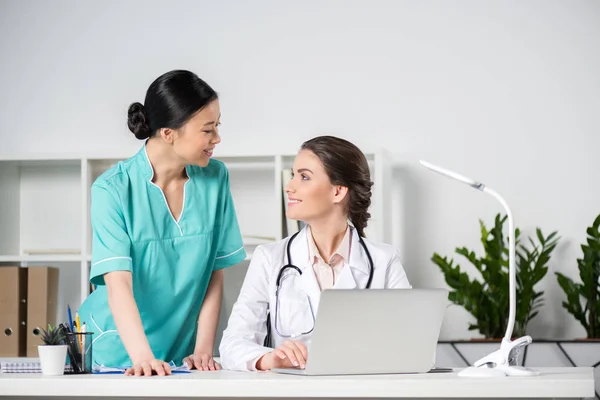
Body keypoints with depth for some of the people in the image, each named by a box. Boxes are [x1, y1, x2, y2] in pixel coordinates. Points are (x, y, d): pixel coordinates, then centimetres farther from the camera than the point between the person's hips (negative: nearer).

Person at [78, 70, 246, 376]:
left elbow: (214, 274, 4)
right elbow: (118, 284, -19)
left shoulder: (215, 178, 1)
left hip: (180, 353, 3)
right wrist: (142, 357, -31)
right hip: (116, 354, -2)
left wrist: (203, 350, -5)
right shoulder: (113, 189, -10)